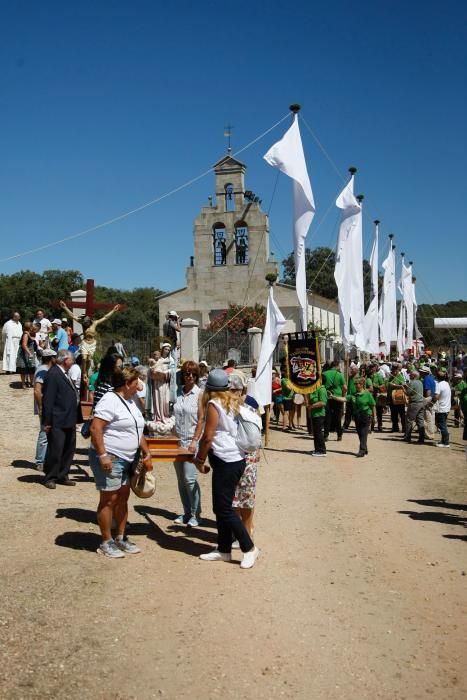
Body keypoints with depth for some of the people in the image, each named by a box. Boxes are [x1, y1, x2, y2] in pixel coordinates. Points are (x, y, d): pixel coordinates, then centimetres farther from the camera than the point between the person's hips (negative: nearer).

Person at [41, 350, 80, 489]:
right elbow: (48, 400, -18)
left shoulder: (64, 374, 14)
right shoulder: (53, 374, -16)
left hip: (69, 422, 9)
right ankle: (50, 478, 15)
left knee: (68, 450, 15)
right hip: (57, 422, -9)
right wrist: (46, 422, -19)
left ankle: (62, 476, 26)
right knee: (55, 451, 1)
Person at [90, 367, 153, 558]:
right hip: (110, 459, -9)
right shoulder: (110, 400, -16)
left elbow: (138, 431, 21)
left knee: (123, 499, 15)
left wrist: (147, 453, 14)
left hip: (126, 459, 10)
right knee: (109, 500, -1)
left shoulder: (130, 402, 15)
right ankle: (106, 542, 11)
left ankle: (121, 539, 26)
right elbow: (95, 428, -23)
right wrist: (103, 455, -27)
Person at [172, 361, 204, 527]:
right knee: (181, 479, 9)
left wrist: (194, 441, -14)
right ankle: (186, 512, 21)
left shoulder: (199, 394, -5)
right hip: (177, 440, 5)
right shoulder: (178, 392, 7)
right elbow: (173, 416, 12)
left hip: (191, 441, -5)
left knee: (190, 478, -9)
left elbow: (201, 419, -8)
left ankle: (195, 514, 4)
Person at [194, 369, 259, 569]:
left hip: (225, 462, -9)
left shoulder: (213, 404, -12)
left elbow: (208, 436, -14)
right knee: (221, 507, 14)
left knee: (224, 509, -3)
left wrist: (200, 459, -4)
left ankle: (249, 548, 3)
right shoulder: (233, 402, 11)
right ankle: (223, 549, 20)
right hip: (236, 459, 9)